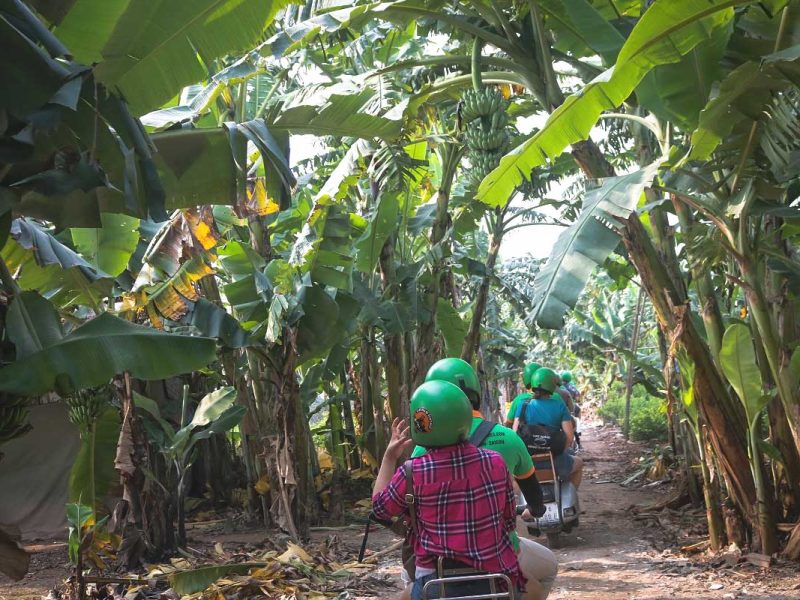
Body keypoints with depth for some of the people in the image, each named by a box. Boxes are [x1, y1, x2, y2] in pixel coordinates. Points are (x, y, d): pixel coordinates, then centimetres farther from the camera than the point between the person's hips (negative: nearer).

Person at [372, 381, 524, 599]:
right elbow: (509, 521, 5)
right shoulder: (495, 462, -8)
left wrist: (389, 457, 10)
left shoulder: (412, 473, -15)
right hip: (495, 579, 2)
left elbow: (380, 507, 4)